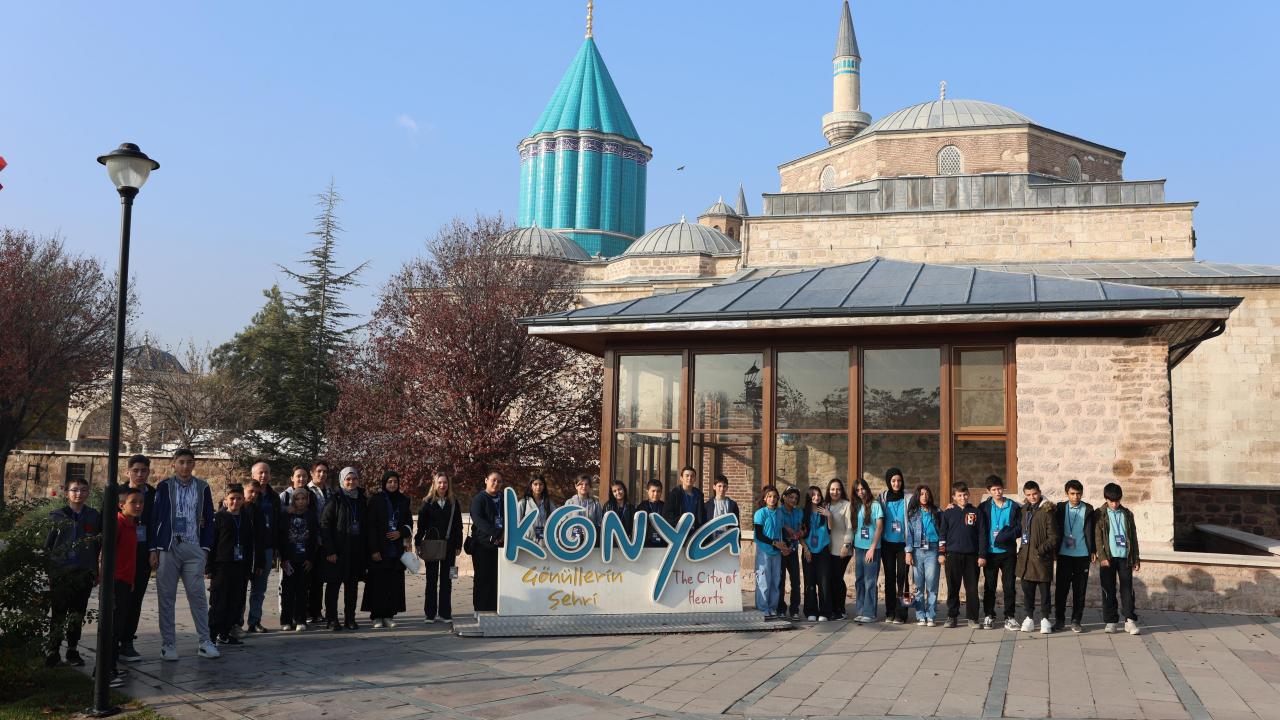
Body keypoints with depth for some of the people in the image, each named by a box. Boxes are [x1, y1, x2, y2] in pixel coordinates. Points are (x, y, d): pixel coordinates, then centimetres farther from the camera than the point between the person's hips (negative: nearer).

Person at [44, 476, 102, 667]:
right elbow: (47, 544, 6)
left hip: (84, 573, 1)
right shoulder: (57, 515, 2)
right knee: (59, 612, 0)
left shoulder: (94, 516, 5)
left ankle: (73, 650, 17)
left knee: (78, 613, 6)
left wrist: (96, 571, 8)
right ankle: (53, 651, 9)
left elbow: (100, 544, 9)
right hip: (60, 572, -1)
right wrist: (48, 567, 1)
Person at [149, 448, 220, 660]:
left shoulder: (202, 487, 8)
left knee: (198, 595, 0)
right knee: (166, 596, 3)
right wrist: (153, 549, -3)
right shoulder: (164, 487, 2)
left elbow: (208, 519, 11)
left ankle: (205, 642, 4)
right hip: (168, 547, -1)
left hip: (193, 548, 1)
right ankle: (168, 644, 10)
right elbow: (154, 518, 2)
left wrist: (206, 547, 4)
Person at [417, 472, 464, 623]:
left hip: (448, 546, 2)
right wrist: (418, 543, -6)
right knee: (431, 580, 5)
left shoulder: (453, 503, 6)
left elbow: (458, 525, 6)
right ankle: (430, 614, 10)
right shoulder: (428, 503, 1)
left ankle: (445, 613, 11)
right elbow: (421, 525, 0)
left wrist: (458, 545, 1)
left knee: (446, 580, 5)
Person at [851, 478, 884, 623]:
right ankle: (860, 612, 13)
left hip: (871, 548, -5)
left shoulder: (875, 505, -4)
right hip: (859, 547, 6)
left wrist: (872, 548, -12)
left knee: (870, 582, -4)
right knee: (860, 581, 8)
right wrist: (853, 546, 8)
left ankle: (869, 613, 0)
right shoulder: (856, 507, 12)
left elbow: (879, 527, -8)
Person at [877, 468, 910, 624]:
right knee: (889, 576, 6)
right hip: (887, 543, 2)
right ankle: (889, 612, 11)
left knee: (902, 576, -4)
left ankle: (900, 613, -1)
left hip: (902, 543, -2)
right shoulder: (882, 497, 5)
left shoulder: (907, 498, -2)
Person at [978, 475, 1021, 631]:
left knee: (1009, 586, 3)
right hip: (990, 553, 0)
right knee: (989, 586, 6)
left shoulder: (1014, 507, 3)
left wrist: (1002, 536, -16)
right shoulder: (984, 507, 2)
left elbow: (1018, 529, 0)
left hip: (1008, 552, 0)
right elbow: (982, 533, -2)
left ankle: (1009, 617, 10)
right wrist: (982, 554, -9)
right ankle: (989, 616, 15)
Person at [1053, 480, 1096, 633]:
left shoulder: (1088, 509, 3)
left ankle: (1076, 621, 12)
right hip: (1064, 554, 0)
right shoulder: (1060, 508, 5)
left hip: (1082, 555, 0)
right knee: (1061, 588, 2)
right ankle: (1059, 620, 11)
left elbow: (1090, 532, 2)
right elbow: (1056, 528, 5)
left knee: (1079, 590, 4)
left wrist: (1093, 551, -1)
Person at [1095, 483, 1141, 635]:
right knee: (1109, 590, 2)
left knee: (1127, 588, -1)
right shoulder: (1100, 514, 3)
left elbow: (1133, 537, 13)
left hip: (1125, 557, 2)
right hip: (1108, 558, -2)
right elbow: (1098, 537, -2)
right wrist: (1102, 557, -10)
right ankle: (1110, 621, 8)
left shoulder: (1127, 514, 10)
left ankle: (1130, 621, 3)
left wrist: (1136, 558, 9)